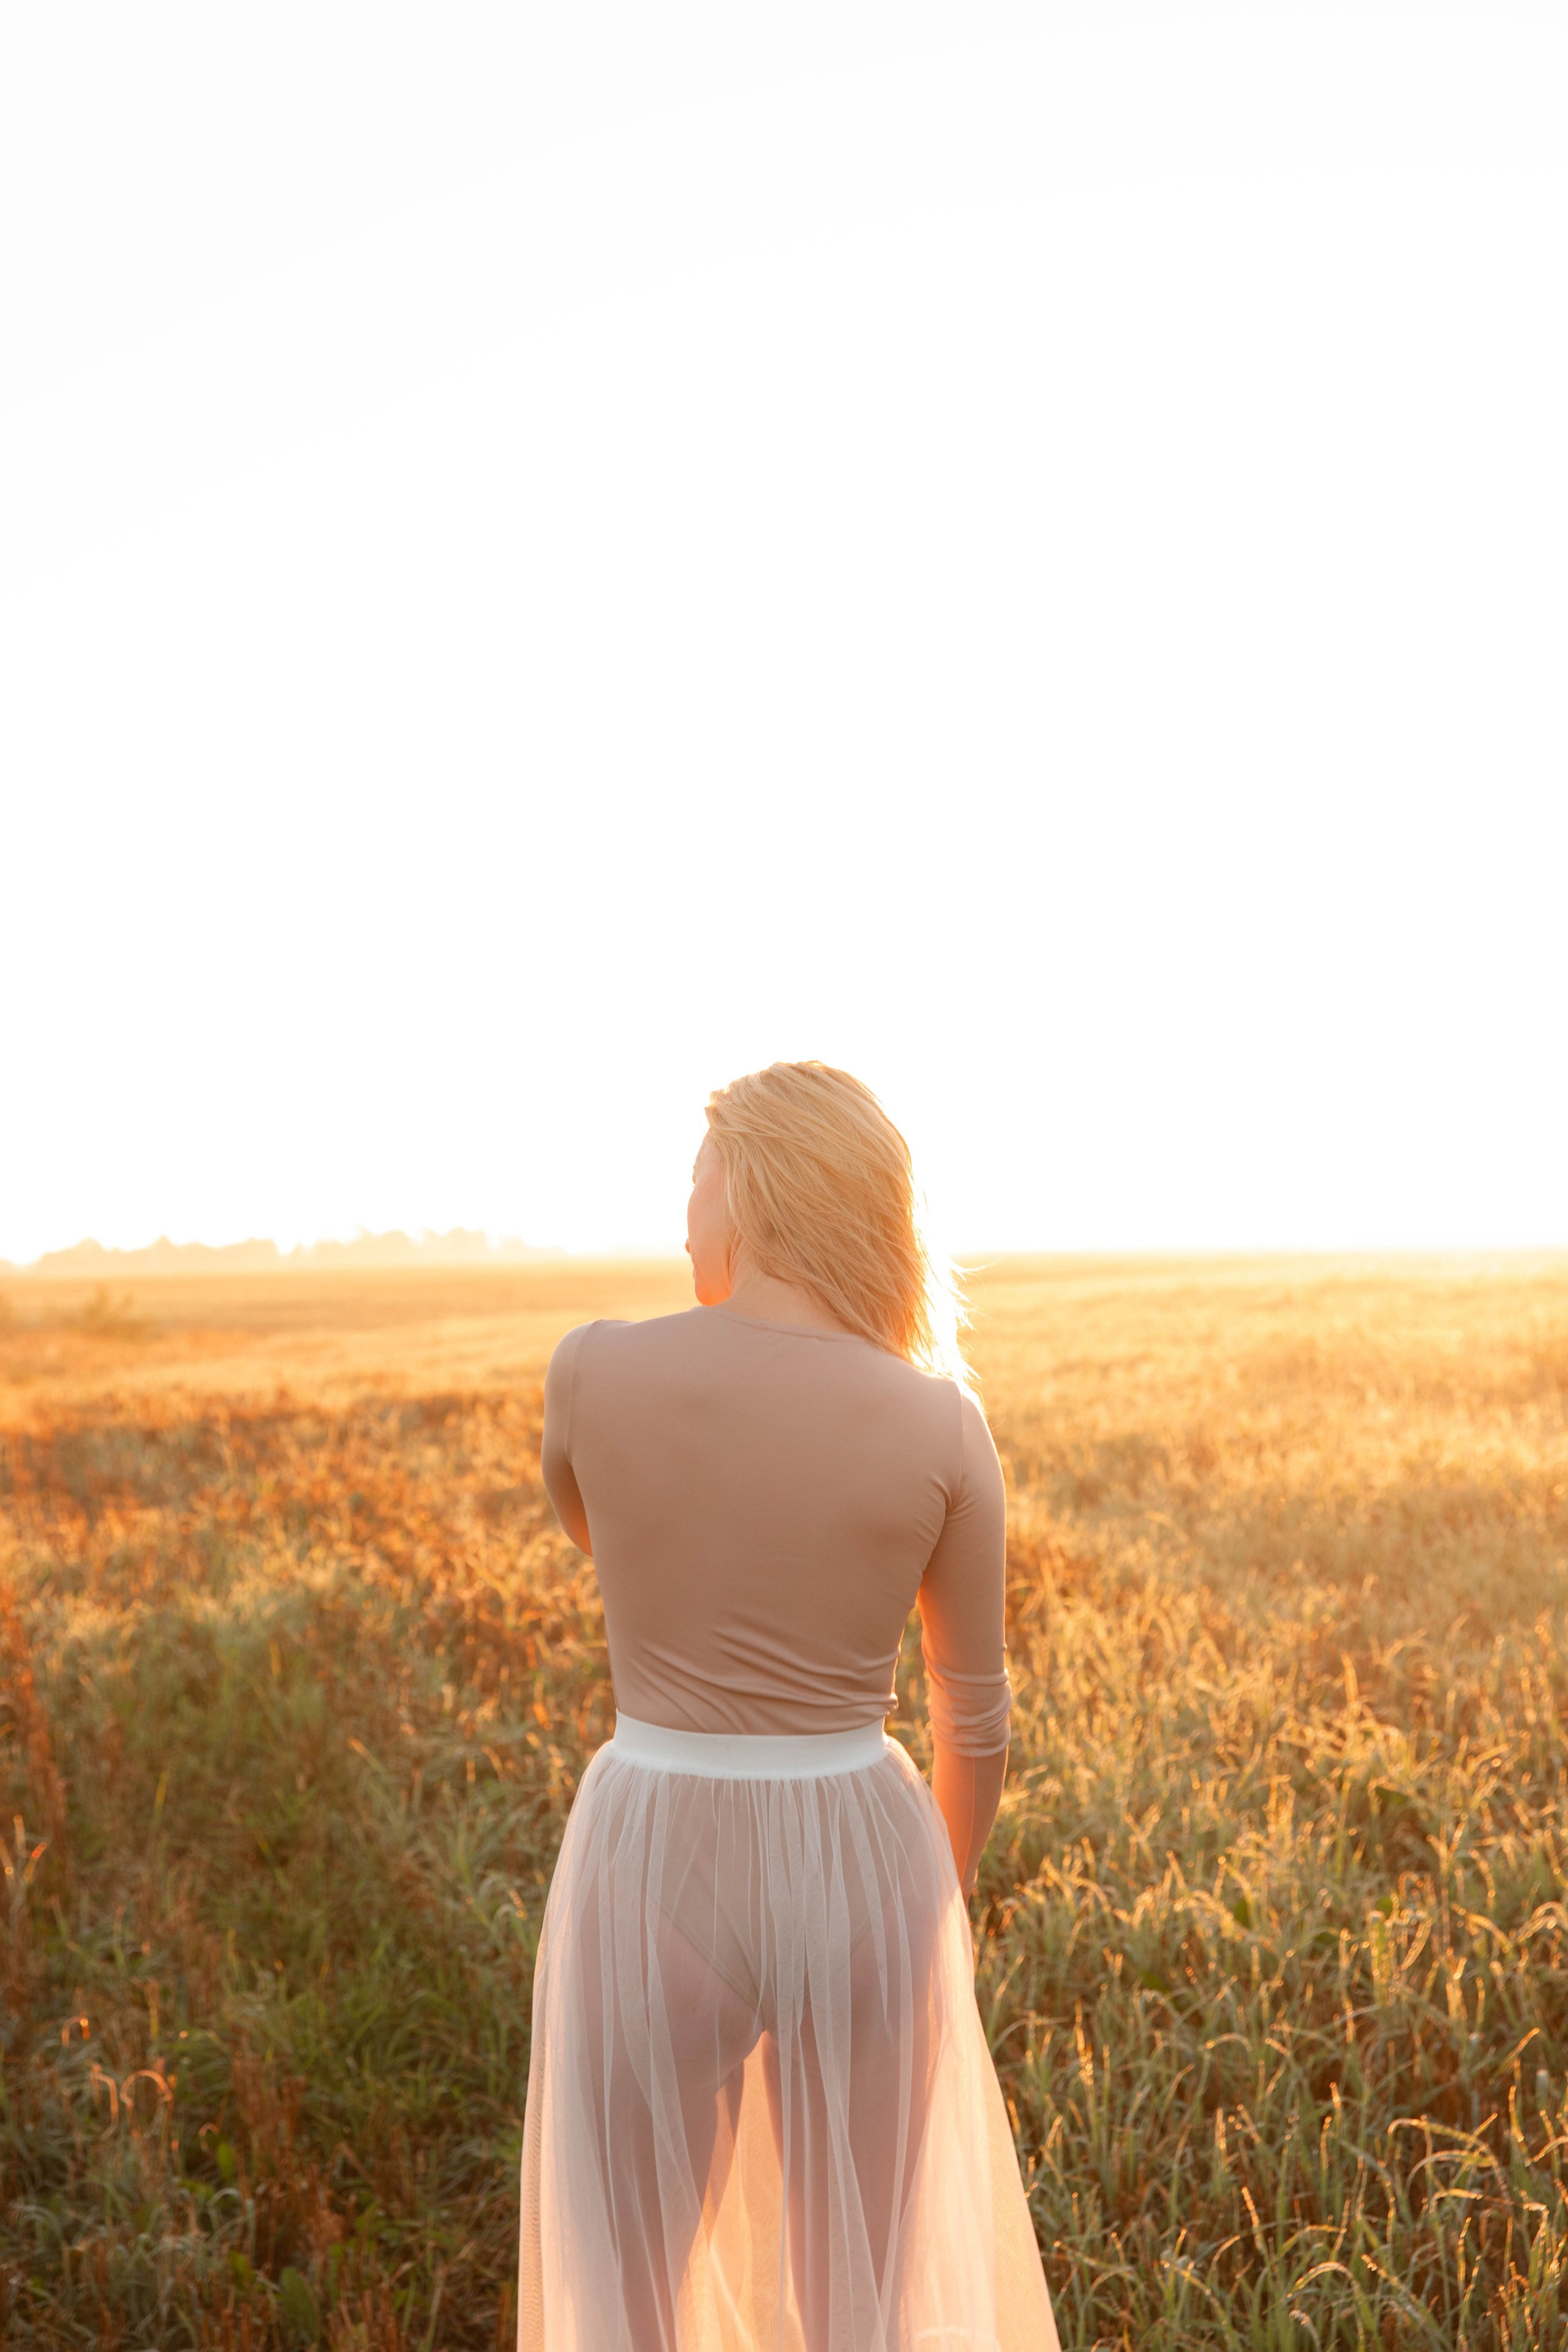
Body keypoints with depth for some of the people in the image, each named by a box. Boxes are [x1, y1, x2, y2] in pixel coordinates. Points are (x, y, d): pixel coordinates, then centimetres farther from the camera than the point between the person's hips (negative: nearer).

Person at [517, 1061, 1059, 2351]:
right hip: (857, 1878, 2)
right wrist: (945, 1899, 17)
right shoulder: (943, 1422, -8)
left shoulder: (594, 1367, -12)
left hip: (651, 1881, -1)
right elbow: (975, 1713, 1)